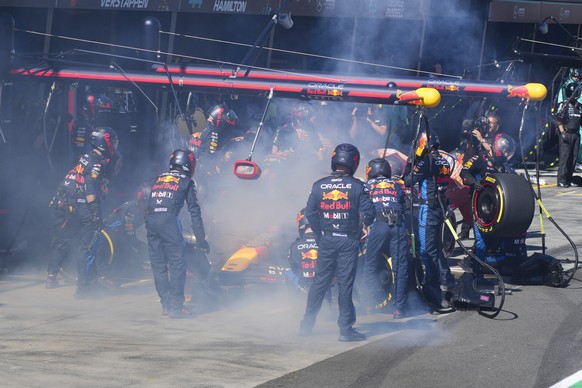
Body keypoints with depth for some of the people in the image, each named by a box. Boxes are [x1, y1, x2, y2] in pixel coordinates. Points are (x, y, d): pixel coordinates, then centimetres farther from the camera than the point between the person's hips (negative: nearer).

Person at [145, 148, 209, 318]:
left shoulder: (158, 179, 27)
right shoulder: (186, 181, 12)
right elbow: (194, 211, 9)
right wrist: (200, 238, 9)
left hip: (150, 219, 5)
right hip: (168, 219, -5)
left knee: (158, 265, 11)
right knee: (177, 263, -1)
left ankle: (166, 304, 15)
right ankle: (176, 305, -6)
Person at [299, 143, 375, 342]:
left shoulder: (319, 185, 1)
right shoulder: (358, 186, -7)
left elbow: (310, 212, 0)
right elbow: (368, 212, -11)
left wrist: (319, 233, 12)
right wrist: (365, 224, 11)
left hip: (326, 240, 3)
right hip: (349, 241, -3)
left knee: (319, 282, 12)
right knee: (345, 284, -1)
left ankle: (306, 325, 17)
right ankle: (346, 329, 0)